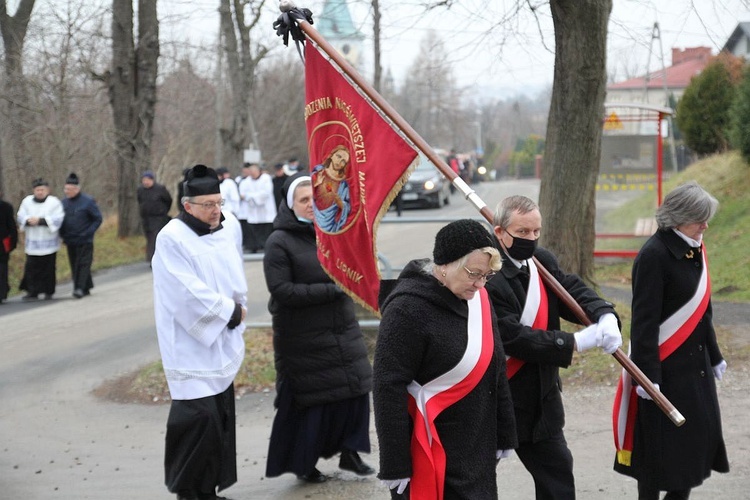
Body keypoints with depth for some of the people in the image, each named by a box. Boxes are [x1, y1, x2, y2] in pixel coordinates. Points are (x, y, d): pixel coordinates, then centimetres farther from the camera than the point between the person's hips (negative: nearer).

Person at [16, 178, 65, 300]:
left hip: (48, 242, -2)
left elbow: (58, 219, -13)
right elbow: (20, 217, 3)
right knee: (31, 267, -4)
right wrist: (28, 220, -20)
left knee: (48, 268, 3)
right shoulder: (27, 201, 7)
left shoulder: (54, 202, -3)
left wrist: (40, 220, -22)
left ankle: (48, 291, 14)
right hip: (32, 242, 2)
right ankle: (32, 292, 0)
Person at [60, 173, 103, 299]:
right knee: (75, 265, 8)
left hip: (84, 241, -6)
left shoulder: (88, 201, -8)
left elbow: (98, 219, -5)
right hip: (70, 241, 6)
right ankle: (86, 288, 18)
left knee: (83, 264, -9)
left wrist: (87, 233, -13)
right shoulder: (64, 202, 7)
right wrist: (62, 234, 4)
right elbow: (60, 220, 19)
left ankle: (80, 288, -13)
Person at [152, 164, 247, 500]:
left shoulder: (230, 226, 6)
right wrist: (231, 311, -11)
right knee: (198, 416, -13)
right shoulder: (172, 239, -15)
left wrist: (237, 309, 7)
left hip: (223, 342, 7)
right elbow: (190, 294, -20)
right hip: (191, 344, -7)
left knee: (221, 417, 9)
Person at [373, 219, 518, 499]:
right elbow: (388, 389, -19)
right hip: (430, 454, -7)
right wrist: (395, 464, -19)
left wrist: (504, 433, 14)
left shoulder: (476, 298, 4)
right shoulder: (408, 309, -18)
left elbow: (494, 368, 14)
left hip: (477, 449, 7)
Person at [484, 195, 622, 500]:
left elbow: (574, 291, -1)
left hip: (540, 397, 8)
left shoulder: (542, 261, 3)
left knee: (557, 471, 15)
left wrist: (606, 317, -24)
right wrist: (575, 342, -26)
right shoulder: (488, 278, -24)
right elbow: (512, 338, -28)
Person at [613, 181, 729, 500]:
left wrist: (714, 355, 22)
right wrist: (647, 373, -21)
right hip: (665, 367, -8)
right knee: (660, 441, 0)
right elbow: (644, 319, -19)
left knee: (700, 435, 9)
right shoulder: (654, 255, -17)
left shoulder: (694, 250, 7)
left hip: (695, 364, 8)